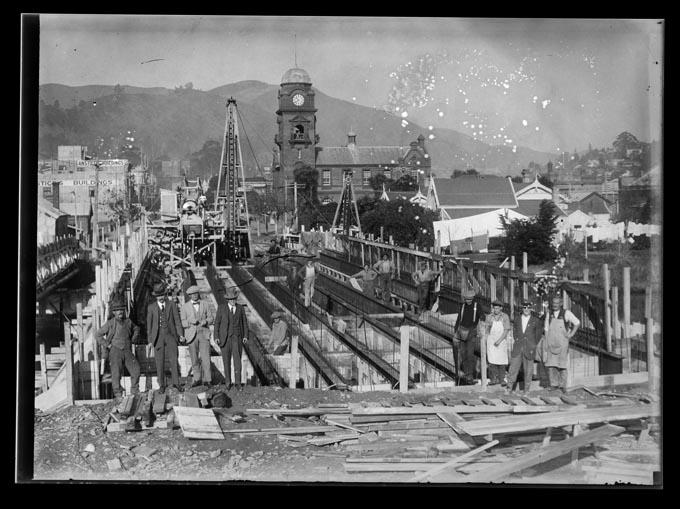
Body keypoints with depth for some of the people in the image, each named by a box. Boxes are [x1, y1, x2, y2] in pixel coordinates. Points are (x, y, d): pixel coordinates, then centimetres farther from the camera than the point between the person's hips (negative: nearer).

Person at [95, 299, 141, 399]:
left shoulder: (128, 321, 8)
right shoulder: (110, 323, -4)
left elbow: (136, 329, 28)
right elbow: (97, 335, -2)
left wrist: (132, 340, 15)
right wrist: (107, 345, -6)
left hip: (127, 350, 4)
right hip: (115, 351, -4)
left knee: (136, 369, -4)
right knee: (116, 373, -6)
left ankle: (135, 391, 11)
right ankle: (118, 394, 4)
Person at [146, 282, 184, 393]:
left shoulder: (172, 305, 6)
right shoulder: (151, 307, 6)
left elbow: (177, 321, 4)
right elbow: (149, 325, 8)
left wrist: (180, 334, -8)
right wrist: (150, 340, 4)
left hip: (171, 335, 0)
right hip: (158, 337, 0)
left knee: (174, 359, -9)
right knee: (160, 362, 1)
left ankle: (175, 382, -6)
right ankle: (161, 385, 9)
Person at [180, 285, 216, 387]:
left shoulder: (206, 304, 9)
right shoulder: (184, 307, 6)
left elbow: (211, 318, 9)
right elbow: (182, 322, 2)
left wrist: (205, 321, -13)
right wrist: (191, 322, -17)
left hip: (204, 334, 0)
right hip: (192, 334, 0)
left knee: (206, 357, -9)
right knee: (194, 359, 4)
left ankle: (207, 380, -6)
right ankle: (197, 379, 14)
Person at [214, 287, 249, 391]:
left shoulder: (240, 308, 7)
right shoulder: (221, 307, 1)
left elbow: (244, 323, 10)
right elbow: (217, 322, 1)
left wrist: (245, 336, 0)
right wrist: (216, 337, -6)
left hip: (237, 338, 0)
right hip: (225, 338, 0)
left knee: (237, 360, -8)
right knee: (226, 361, 4)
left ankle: (238, 383, -5)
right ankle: (228, 382, 15)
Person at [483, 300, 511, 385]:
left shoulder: (505, 317, -3)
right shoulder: (489, 317, 3)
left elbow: (506, 331, -7)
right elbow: (486, 330, 8)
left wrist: (499, 341, -16)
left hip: (502, 341, 0)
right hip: (491, 341, 0)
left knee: (502, 361, 3)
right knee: (492, 360, -8)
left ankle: (501, 379, 15)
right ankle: (493, 379, -3)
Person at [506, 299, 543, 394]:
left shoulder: (535, 320, 2)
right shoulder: (517, 319, 9)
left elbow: (539, 333, 9)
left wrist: (534, 344, 5)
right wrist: (516, 340, 11)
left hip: (529, 348, -2)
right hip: (518, 348, 2)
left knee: (528, 369, 2)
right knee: (514, 366, -3)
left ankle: (526, 389, 10)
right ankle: (509, 387, 3)